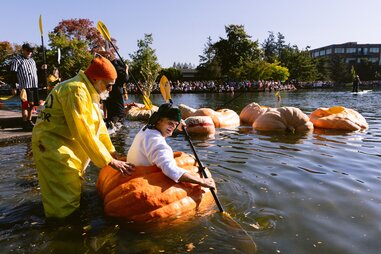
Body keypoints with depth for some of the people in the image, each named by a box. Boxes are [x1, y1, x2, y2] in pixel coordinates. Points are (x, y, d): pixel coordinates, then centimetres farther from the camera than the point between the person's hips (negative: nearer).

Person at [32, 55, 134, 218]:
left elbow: (98, 124, 11)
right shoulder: (76, 91, -23)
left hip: (68, 147, 10)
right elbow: (84, 133, -28)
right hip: (54, 148, -10)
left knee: (74, 191, 22)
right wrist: (110, 161, -24)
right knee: (66, 207, -1)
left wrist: (112, 151, 6)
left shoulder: (89, 91, 9)